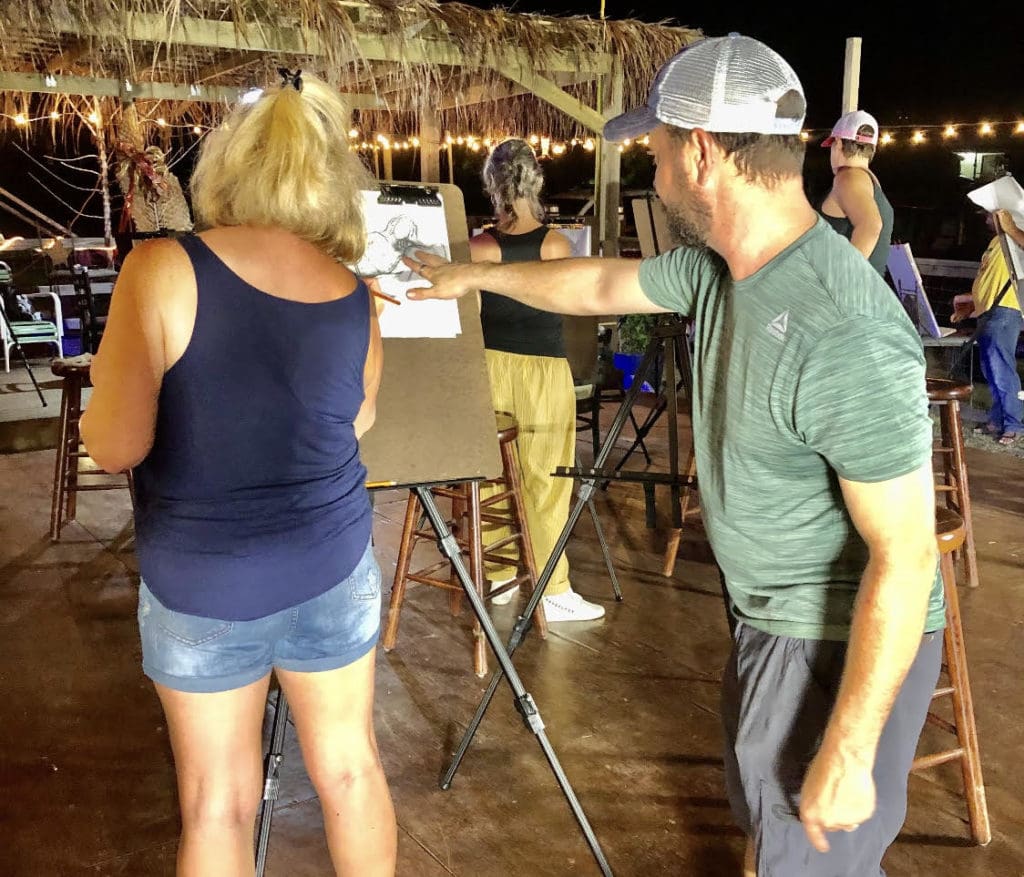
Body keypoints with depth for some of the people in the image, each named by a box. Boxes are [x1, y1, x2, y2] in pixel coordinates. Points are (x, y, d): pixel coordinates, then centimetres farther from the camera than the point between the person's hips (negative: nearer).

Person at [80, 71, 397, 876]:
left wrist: (104, 387, 5)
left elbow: (116, 446, -16)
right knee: (350, 766, 21)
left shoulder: (163, 270, -18)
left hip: (203, 583, -2)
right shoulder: (358, 301, -6)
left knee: (219, 801, 16)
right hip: (332, 565, 3)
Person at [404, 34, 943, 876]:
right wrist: (475, 275, 25)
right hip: (771, 621, 9)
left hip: (844, 644, -8)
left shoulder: (845, 337, -32)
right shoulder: (717, 265, -5)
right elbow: (604, 284, 13)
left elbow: (904, 557, -28)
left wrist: (849, 753, -24)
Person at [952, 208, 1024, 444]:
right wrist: (970, 306, 26)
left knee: (1001, 370, -10)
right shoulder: (996, 241, 24)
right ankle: (998, 420, 16)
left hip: (1004, 312, -10)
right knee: (992, 372, 10)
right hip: (987, 313, 10)